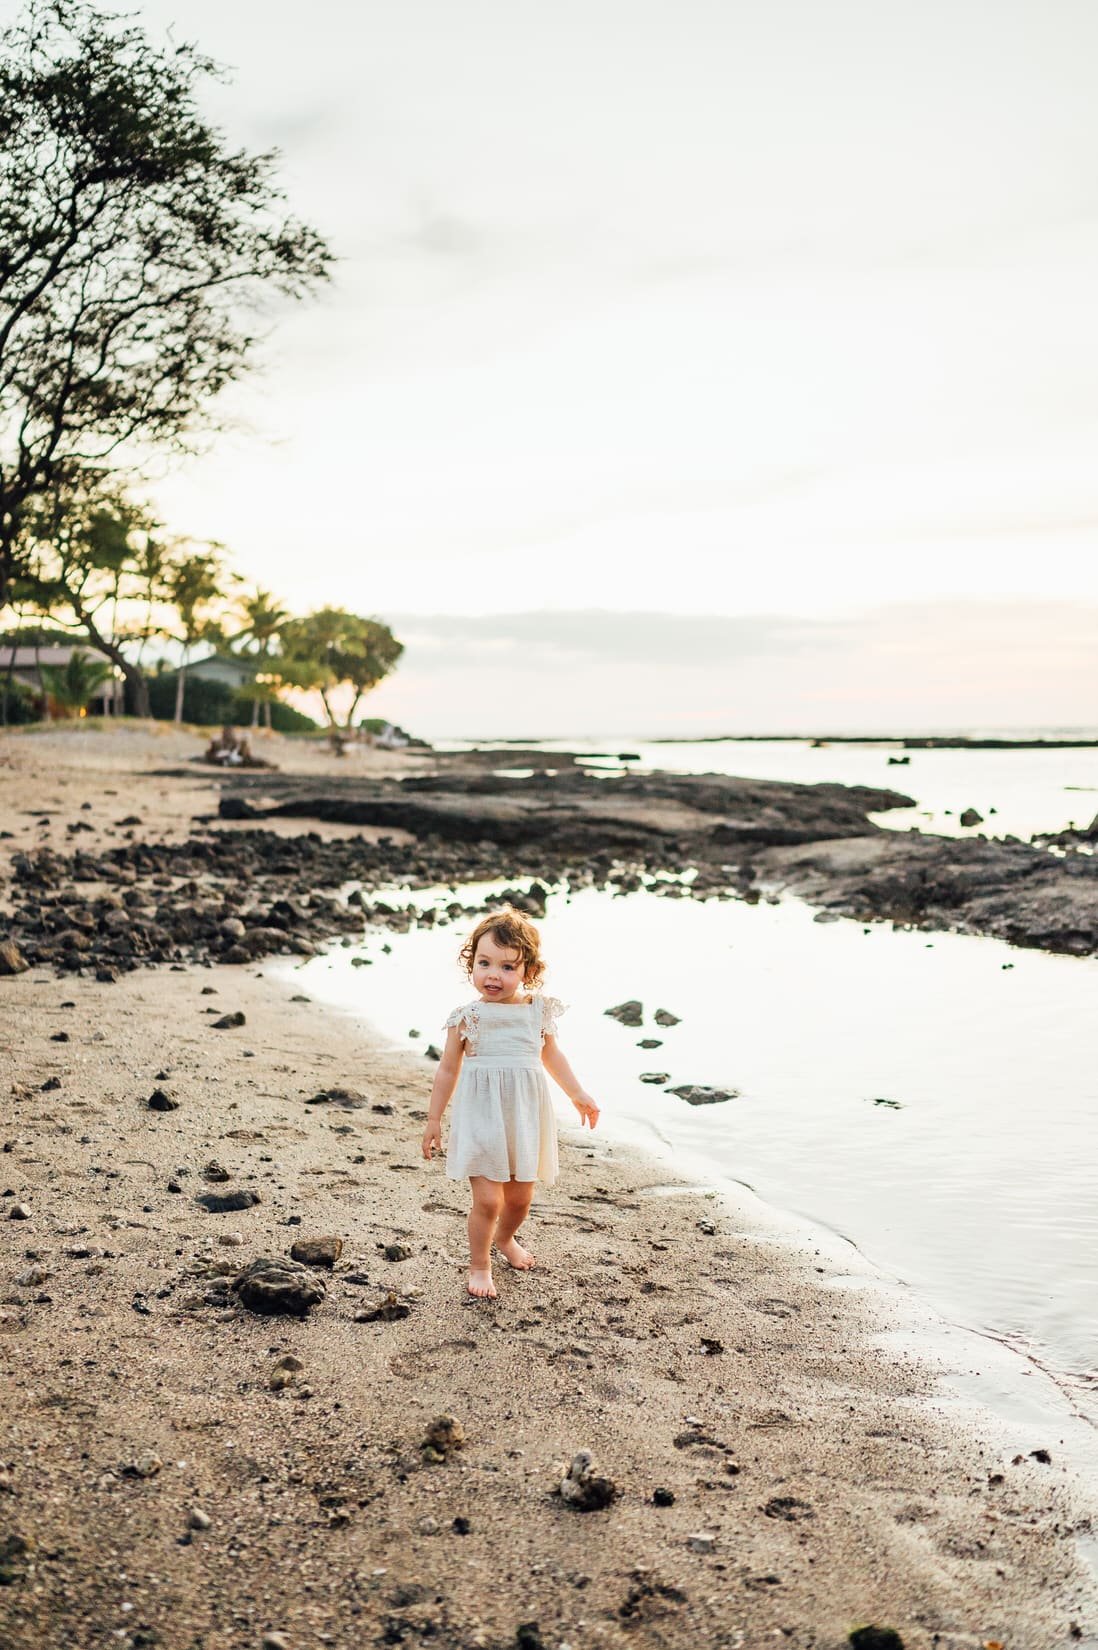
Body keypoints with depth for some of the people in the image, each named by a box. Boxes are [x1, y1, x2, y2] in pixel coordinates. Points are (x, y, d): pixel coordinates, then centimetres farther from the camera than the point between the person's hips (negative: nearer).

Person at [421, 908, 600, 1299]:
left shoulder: (539, 1010, -3)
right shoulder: (467, 1017, -9)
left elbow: (551, 1055, 15)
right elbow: (448, 1069, 1)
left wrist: (578, 1095, 19)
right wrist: (433, 1120, 5)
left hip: (525, 1118, 3)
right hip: (481, 1118, -3)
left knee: (519, 1198, 14)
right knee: (487, 1200, -8)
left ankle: (505, 1238, 46)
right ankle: (479, 1265, 15)